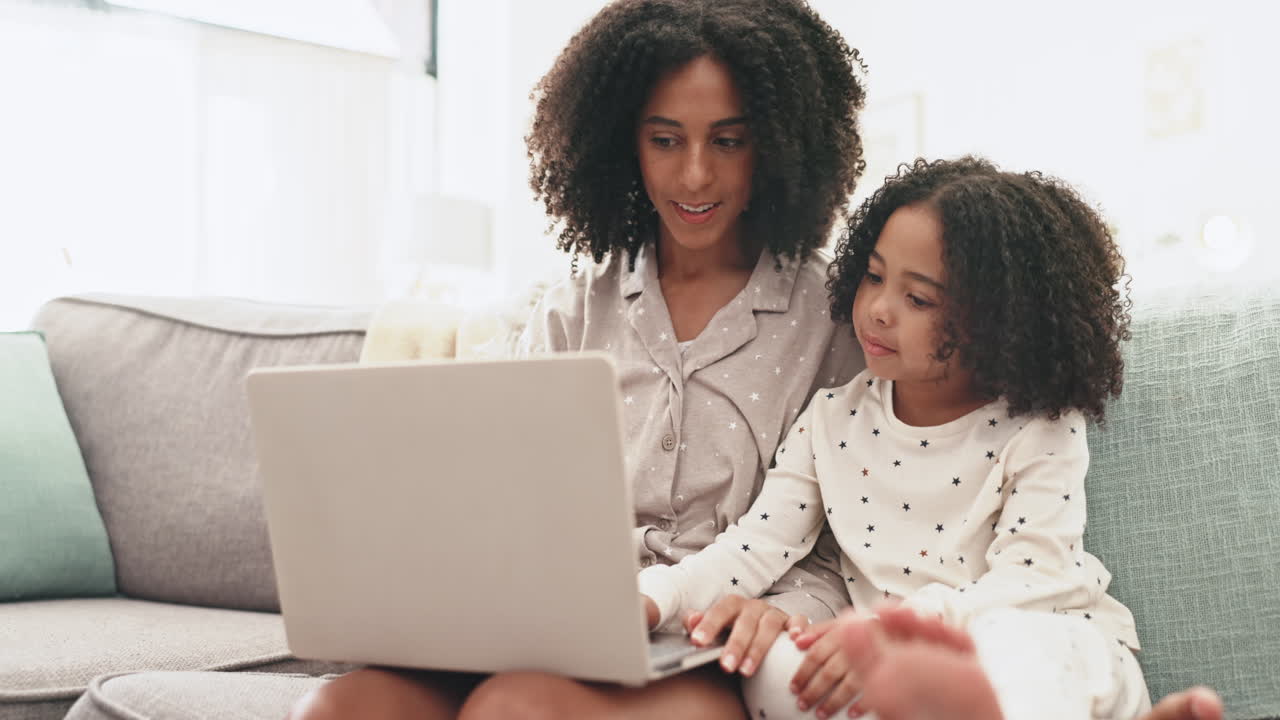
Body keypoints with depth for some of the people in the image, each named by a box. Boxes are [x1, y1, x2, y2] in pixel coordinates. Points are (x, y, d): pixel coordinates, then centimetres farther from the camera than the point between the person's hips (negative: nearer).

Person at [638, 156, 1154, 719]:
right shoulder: (833, 419, 8)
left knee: (1009, 654, -41)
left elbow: (1033, 579, -16)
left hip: (1046, 649, -5)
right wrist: (652, 598, -17)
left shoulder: (1041, 433, -5)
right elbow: (758, 545, 3)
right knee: (771, 666, -26)